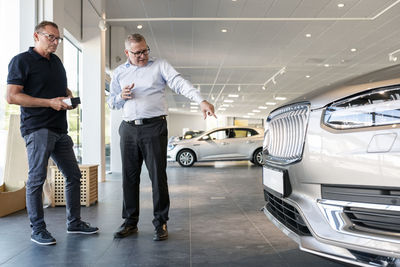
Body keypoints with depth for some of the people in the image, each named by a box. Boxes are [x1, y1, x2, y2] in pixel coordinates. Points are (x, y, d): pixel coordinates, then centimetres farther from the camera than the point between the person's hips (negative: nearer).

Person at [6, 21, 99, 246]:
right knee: (37, 179, -4)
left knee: (74, 175, 9)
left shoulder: (57, 61, 19)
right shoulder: (22, 61, -3)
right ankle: (38, 229, 7)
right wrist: (50, 102, -17)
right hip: (37, 128, -7)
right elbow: (12, 96, -12)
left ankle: (74, 223, 20)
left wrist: (69, 97, 7)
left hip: (60, 130, 8)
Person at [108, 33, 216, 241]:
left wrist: (201, 101, -23)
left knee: (158, 175, -4)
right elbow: (111, 102, 19)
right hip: (128, 129, 4)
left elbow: (180, 84, -8)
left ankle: (160, 223, 6)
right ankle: (130, 222, 19)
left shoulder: (159, 65, 5)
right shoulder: (119, 73, 16)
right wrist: (121, 96, -5)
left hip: (154, 127, -3)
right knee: (129, 176, 7)